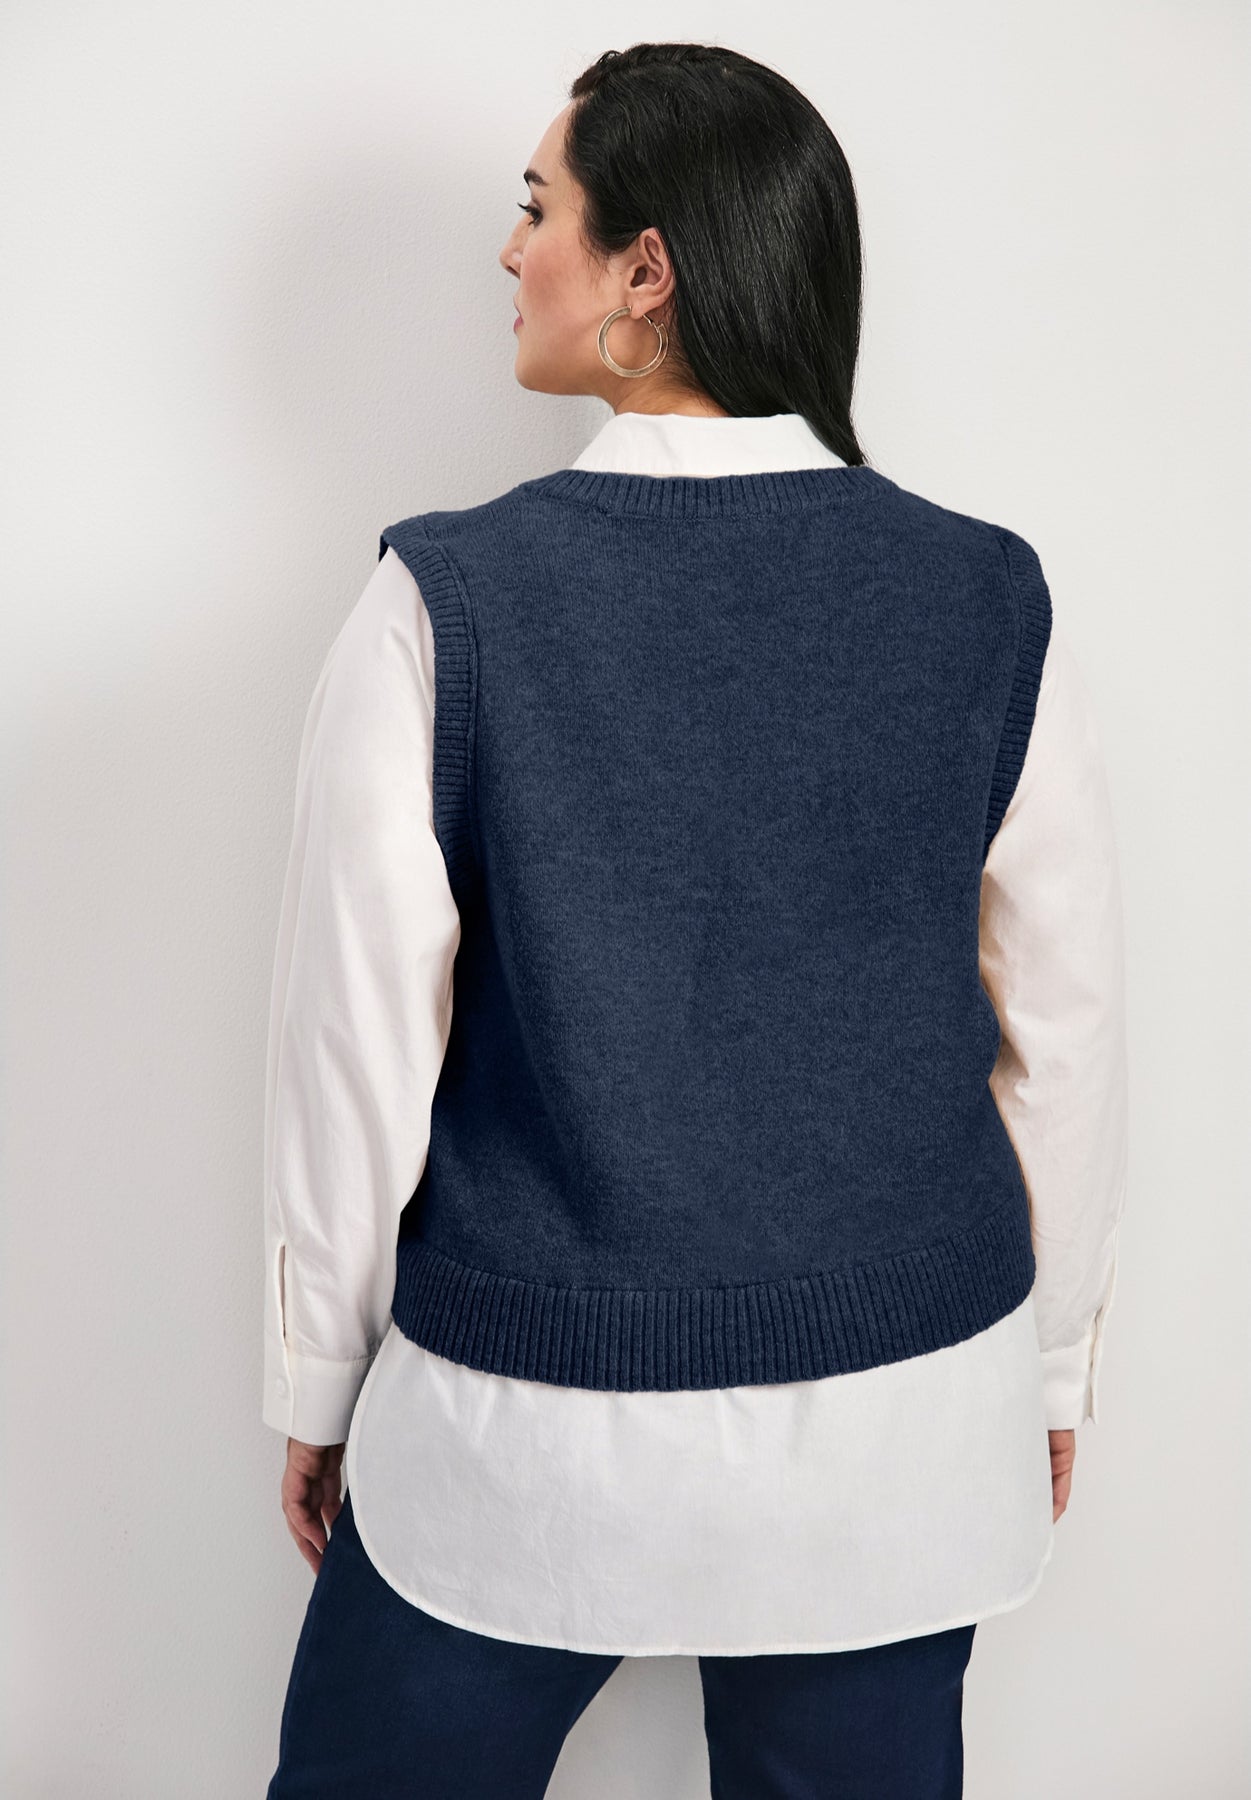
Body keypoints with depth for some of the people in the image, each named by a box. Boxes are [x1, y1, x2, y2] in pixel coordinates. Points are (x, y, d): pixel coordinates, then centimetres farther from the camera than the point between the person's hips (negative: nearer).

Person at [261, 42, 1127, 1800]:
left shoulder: (445, 600, -16)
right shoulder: (994, 600, -8)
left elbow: (357, 1043, -10)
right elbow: (1065, 1035, -1)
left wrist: (319, 1387, 5)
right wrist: (1051, 1365, 13)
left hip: (530, 1436, -2)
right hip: (903, 1422, 3)